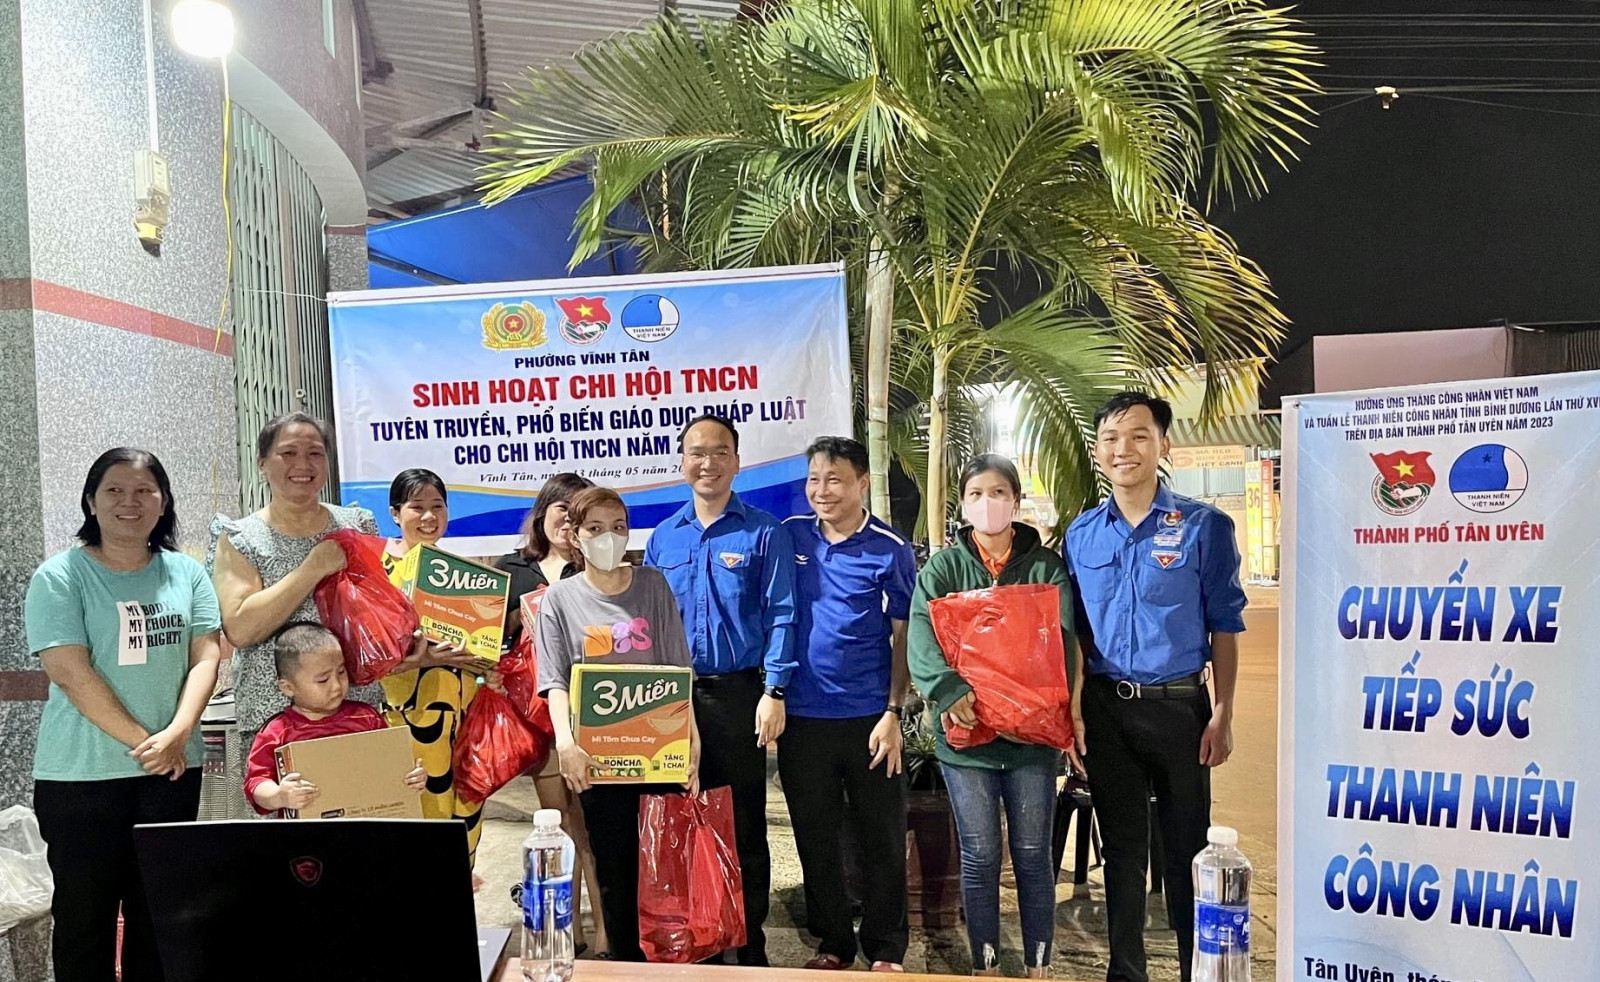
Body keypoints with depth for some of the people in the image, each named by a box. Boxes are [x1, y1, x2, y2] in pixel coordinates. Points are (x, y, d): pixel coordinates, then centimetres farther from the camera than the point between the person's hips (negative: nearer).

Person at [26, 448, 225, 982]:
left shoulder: (187, 572, 6)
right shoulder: (60, 576, -4)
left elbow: (206, 656, 0)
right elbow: (69, 670, -12)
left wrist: (177, 732, -15)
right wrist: (140, 741, -15)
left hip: (173, 769, 3)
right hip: (81, 775, -3)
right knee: (85, 909, 7)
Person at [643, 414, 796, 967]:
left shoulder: (763, 533, -2)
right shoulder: (664, 538, 10)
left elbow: (780, 616, -7)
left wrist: (774, 692, -14)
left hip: (739, 693, -3)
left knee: (744, 824, 5)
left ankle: (750, 946, 19)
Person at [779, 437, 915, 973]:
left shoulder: (890, 549, -4)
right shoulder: (789, 537, 3)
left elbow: (903, 637, -3)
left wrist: (893, 714, -9)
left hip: (869, 718, -2)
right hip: (802, 717, 3)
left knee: (882, 838, 8)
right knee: (815, 838, 13)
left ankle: (886, 950, 24)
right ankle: (832, 944, 29)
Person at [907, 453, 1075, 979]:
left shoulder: (1046, 565, 6)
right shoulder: (942, 568, 4)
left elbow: (1061, 635, -7)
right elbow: (920, 637, -11)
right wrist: (949, 690, -29)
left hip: (1031, 732, 0)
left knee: (1033, 855, 9)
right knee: (979, 857, 6)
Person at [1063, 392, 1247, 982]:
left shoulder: (1204, 527, -4)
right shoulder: (1081, 535, 5)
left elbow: (1225, 628, -2)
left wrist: (1222, 715, -7)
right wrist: (1073, 711, 2)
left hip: (1178, 706, -2)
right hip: (1105, 708, 3)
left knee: (1186, 849, 7)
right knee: (1122, 848, 14)